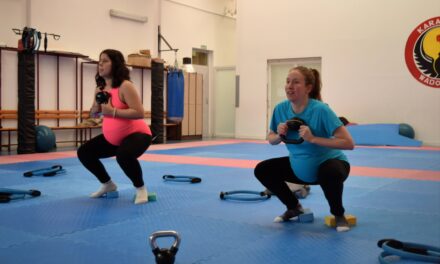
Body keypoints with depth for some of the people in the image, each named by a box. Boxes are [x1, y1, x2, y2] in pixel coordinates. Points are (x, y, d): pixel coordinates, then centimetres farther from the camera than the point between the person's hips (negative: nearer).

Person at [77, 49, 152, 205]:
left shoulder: (125, 86, -21)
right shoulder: (101, 87, 3)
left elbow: (139, 113, -29)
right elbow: (93, 114, 14)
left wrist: (113, 111, -29)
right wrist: (97, 103, -8)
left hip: (136, 133, -8)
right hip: (112, 137, 9)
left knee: (124, 155, -38)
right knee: (84, 152, 7)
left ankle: (140, 188, -11)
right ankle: (108, 184, 23)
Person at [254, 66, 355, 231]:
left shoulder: (320, 110, -28)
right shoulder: (281, 109, -13)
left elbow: (349, 143, -31)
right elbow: (271, 139, 3)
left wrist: (313, 138, -36)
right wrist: (279, 136, -20)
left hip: (327, 162, -5)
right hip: (300, 166, 6)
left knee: (331, 173, -38)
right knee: (262, 170, -4)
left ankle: (338, 215, -7)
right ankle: (294, 207, 16)